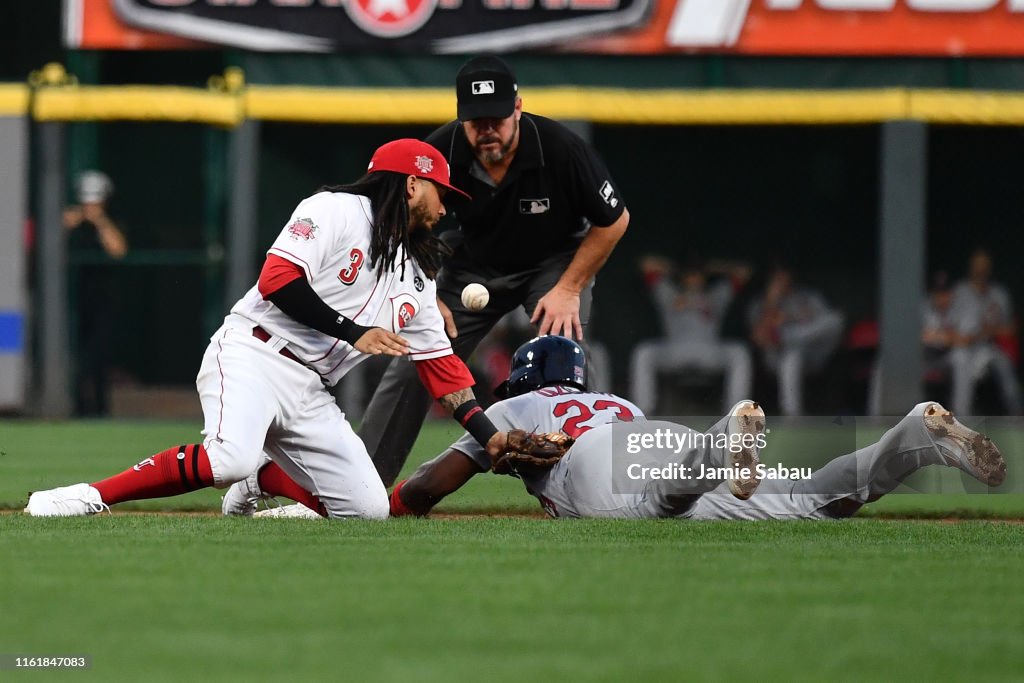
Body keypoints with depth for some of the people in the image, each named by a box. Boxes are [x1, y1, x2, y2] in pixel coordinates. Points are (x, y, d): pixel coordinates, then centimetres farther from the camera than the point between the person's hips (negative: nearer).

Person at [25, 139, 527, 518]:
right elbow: (277, 279, -14)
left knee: (368, 509, -6)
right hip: (251, 356, -8)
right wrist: (354, 332, -14)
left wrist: (489, 436, 12)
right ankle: (91, 497, -25)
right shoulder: (336, 211, -2)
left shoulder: (417, 275, 21)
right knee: (230, 459, -36)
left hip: (309, 394, 8)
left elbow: (441, 365, 21)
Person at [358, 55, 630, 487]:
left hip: (555, 260, -3)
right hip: (474, 266, 3)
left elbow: (614, 220, -17)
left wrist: (568, 290, -19)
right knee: (412, 366, -3)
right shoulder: (440, 153, -25)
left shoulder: (560, 149, -32)